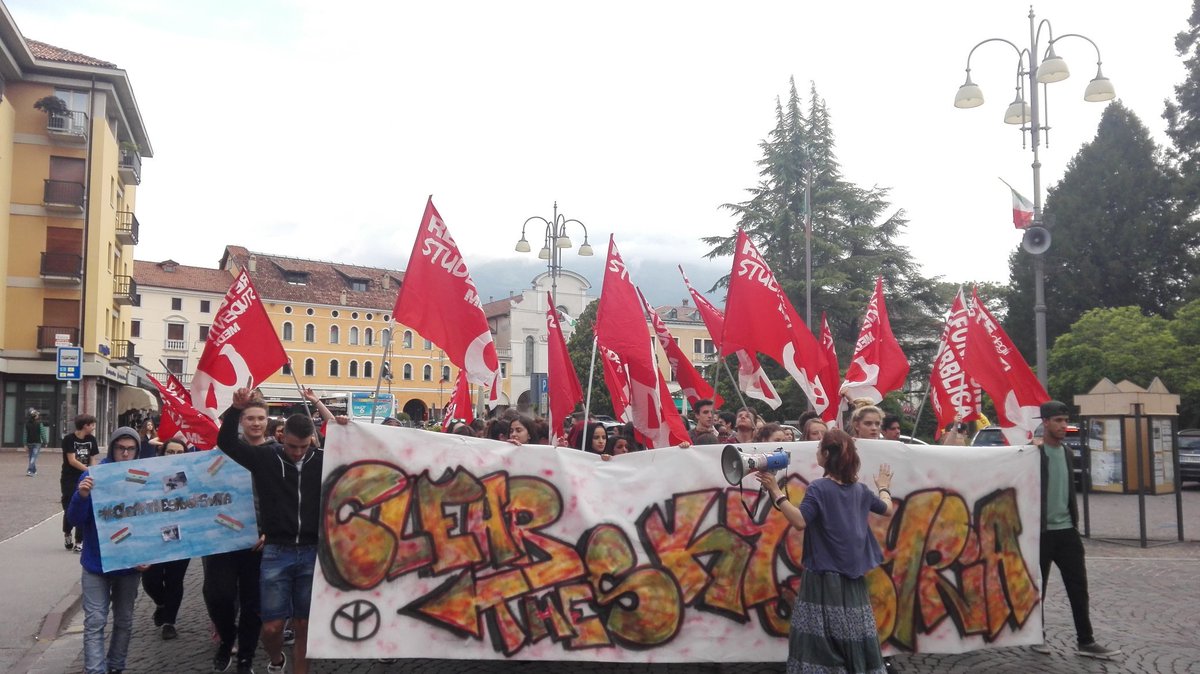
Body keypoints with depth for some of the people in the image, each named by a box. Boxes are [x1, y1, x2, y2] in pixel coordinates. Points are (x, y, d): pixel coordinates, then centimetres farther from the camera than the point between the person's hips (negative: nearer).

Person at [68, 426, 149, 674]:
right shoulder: (92, 476, -8)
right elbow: (76, 519, -9)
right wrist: (82, 496, -29)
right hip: (96, 563, -2)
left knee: (124, 621, 14)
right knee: (95, 622, -5)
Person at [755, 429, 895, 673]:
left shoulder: (818, 488, -13)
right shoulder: (860, 489, 8)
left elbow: (800, 521, -24)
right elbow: (886, 508, 25)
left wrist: (776, 492, -21)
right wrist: (884, 488, 45)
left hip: (823, 576, -6)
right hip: (851, 574, 6)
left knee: (820, 639, -4)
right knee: (854, 637, 10)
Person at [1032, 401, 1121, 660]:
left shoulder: (1067, 453, 11)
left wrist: (1074, 520, 15)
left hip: (1066, 530, 6)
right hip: (1041, 532, -6)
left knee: (1078, 586, 3)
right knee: (1037, 587, 6)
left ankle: (1086, 641, 8)